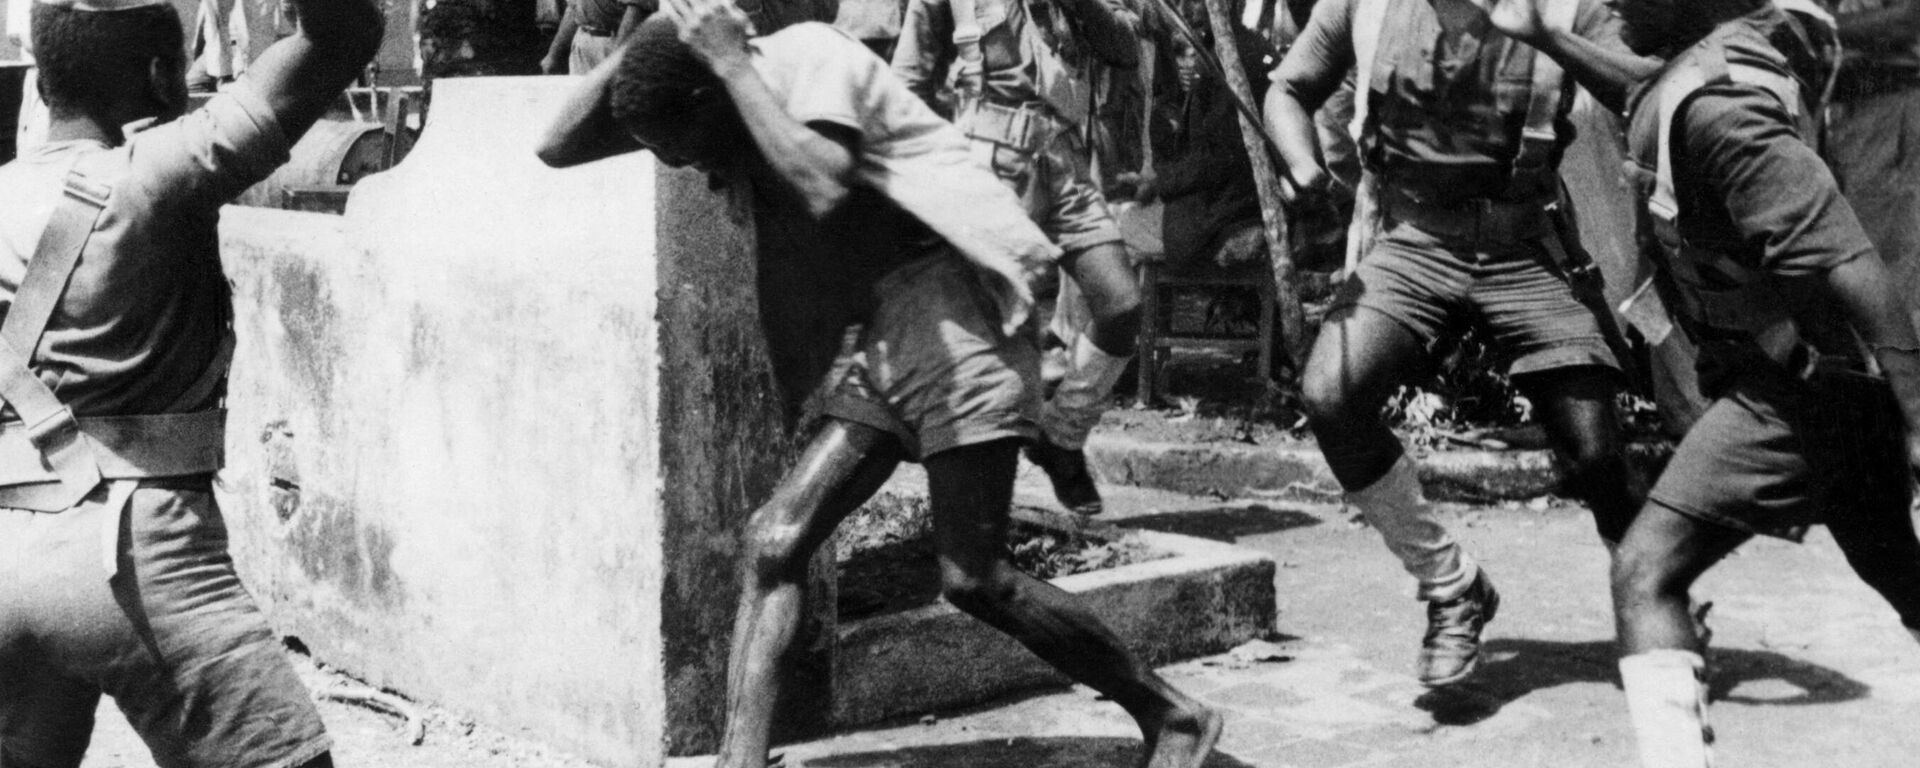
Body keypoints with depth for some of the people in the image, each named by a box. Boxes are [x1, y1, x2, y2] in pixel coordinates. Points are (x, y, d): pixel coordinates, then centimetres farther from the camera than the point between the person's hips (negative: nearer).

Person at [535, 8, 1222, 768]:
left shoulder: (810, 54, -10)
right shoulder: (716, 92, 12)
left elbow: (825, 190, -29)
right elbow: (557, 147, 11)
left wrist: (730, 59, -20)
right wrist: (649, 39, 1)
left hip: (951, 301, -8)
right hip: (883, 333, 8)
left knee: (971, 578, -7)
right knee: (773, 541, -7)